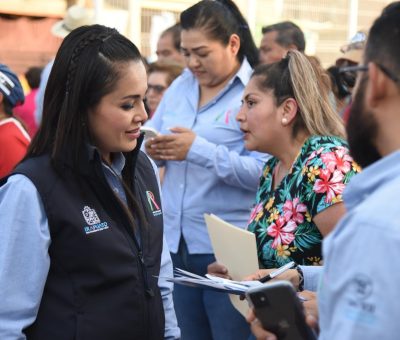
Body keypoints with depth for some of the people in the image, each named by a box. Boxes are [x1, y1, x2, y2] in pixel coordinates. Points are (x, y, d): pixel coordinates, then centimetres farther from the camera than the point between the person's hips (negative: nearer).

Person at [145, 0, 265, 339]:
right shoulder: (179, 87, 10)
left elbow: (265, 172, -20)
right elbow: (150, 135, 14)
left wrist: (199, 150, -26)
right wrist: (152, 149, -10)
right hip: (175, 241, 6)